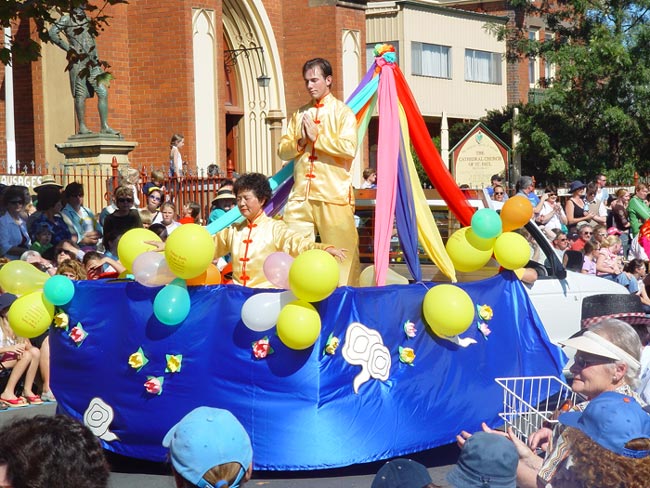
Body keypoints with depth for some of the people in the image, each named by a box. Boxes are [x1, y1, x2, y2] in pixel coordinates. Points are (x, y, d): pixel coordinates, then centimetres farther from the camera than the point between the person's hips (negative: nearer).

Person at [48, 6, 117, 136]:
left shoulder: (86, 19, 21)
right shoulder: (67, 19, 0)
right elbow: (52, 33, -12)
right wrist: (67, 47, -12)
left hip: (92, 62, 6)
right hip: (78, 61, -6)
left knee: (103, 93, -3)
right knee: (80, 95, -5)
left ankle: (104, 126, -2)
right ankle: (82, 126, -1)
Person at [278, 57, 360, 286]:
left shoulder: (342, 111, 2)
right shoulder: (300, 114, 18)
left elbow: (349, 148, -13)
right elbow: (282, 150, 14)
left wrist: (317, 137, -9)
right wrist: (300, 141, -5)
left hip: (333, 193, -5)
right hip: (301, 194, 5)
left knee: (342, 250, -3)